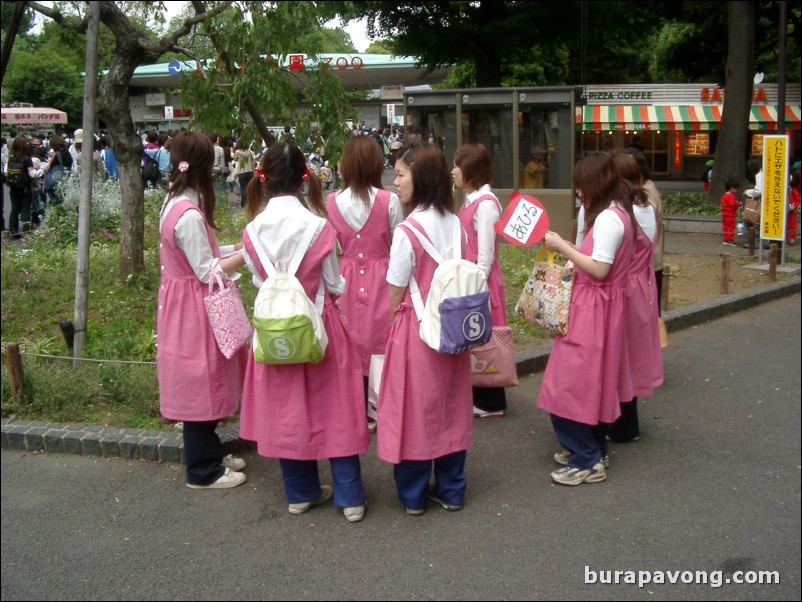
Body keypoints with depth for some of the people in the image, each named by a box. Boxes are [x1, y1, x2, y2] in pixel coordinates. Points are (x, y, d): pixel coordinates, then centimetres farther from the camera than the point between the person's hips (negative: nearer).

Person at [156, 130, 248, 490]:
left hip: (182, 296, 10)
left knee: (202, 382, 20)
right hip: (193, 306, -10)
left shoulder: (174, 202, 6)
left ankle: (209, 453, 34)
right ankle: (203, 471, 16)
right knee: (201, 383, 2)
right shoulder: (190, 215, -25)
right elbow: (207, 270, -21)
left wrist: (234, 250, 5)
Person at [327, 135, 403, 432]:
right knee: (380, 341, 7)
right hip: (381, 279, -2)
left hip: (347, 280, 2)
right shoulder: (389, 201, -11)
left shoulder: (332, 202, -4)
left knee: (353, 343, 11)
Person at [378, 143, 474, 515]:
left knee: (414, 407, 7)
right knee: (450, 406, 15)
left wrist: (392, 328, 2)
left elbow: (396, 293, -12)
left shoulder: (407, 230, -18)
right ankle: (451, 490, 25)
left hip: (416, 328, -6)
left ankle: (413, 496, 19)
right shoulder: (454, 224, 1)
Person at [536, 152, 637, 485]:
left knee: (571, 385, -6)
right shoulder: (619, 214, 14)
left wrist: (563, 247, -17)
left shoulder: (608, 218, -18)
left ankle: (586, 461, -1)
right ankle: (593, 450, 27)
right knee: (593, 381, 17)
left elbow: (599, 269, -24)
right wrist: (565, 247, 7)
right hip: (602, 307, 11)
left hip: (592, 308, -11)